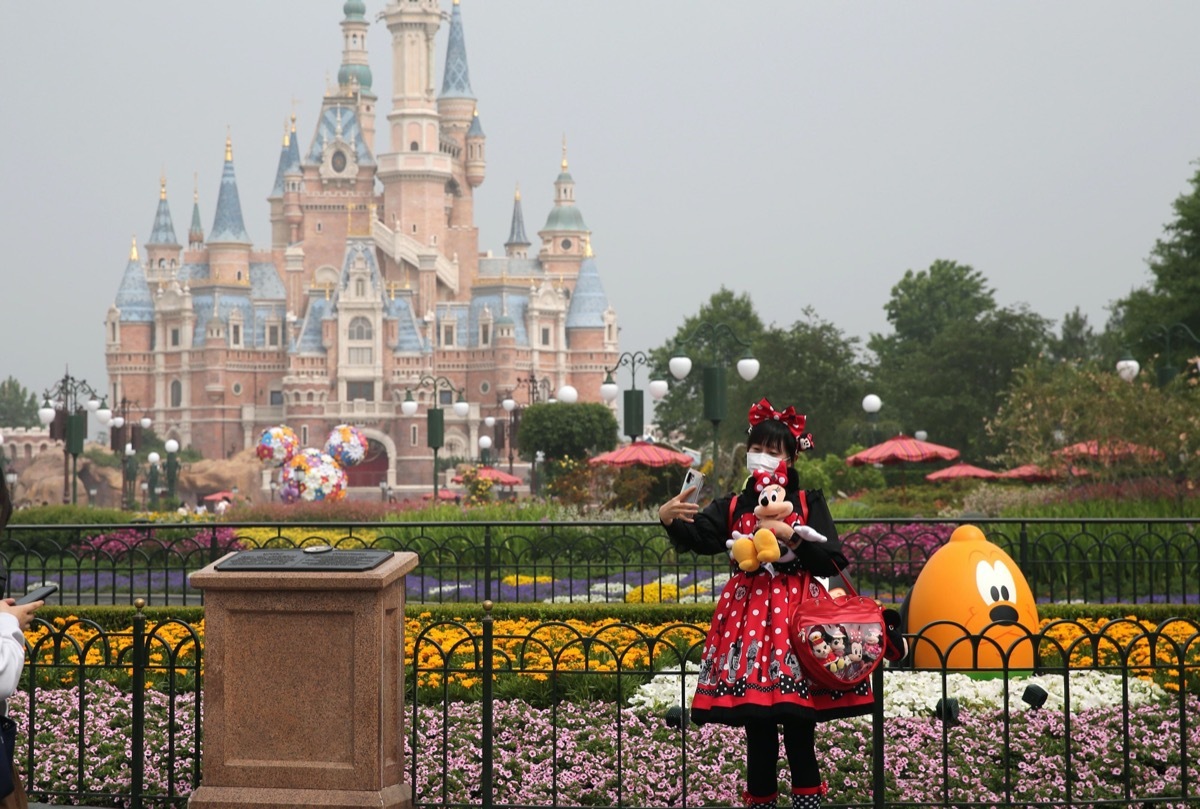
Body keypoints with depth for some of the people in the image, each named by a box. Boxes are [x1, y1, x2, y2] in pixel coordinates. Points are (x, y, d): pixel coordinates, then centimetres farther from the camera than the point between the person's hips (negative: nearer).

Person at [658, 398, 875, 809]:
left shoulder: (809, 502, 6)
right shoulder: (733, 507, 10)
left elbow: (832, 561, -1)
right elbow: (697, 537, -9)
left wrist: (793, 537, -13)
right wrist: (669, 519, -29)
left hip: (794, 613, -2)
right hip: (748, 613, 2)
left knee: (798, 722, -6)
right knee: (757, 722, 3)